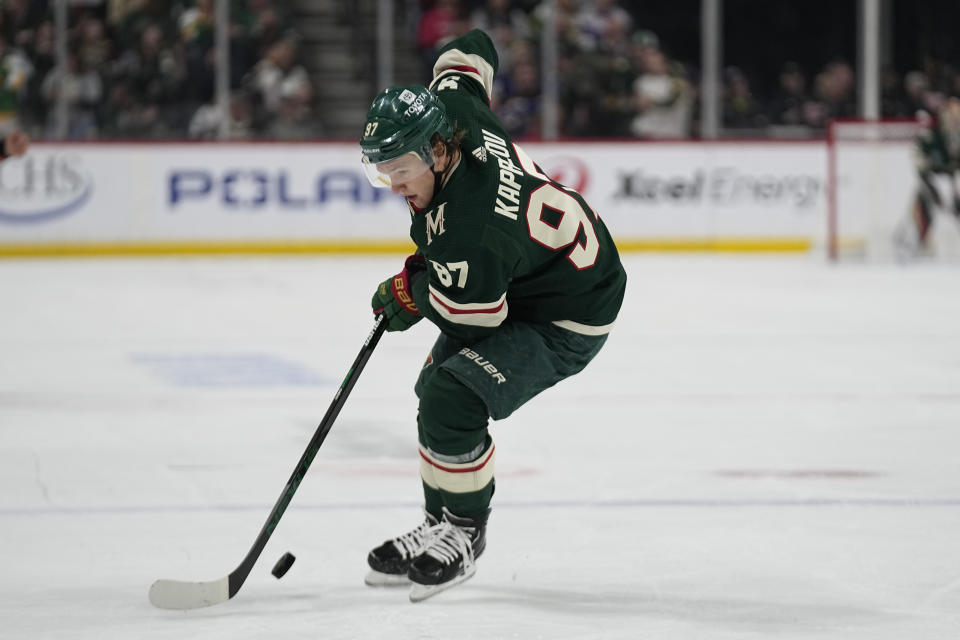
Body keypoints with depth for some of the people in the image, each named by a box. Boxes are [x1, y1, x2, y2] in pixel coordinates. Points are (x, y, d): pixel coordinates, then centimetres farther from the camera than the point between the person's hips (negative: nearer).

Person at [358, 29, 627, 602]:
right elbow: (469, 52, 6)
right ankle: (443, 528, 24)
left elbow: (475, 317, -27)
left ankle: (462, 536, -4)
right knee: (436, 388, 14)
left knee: (452, 398, -22)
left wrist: (410, 292, -8)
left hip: (567, 318, -11)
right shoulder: (450, 105, -16)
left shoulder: (467, 230, -38)